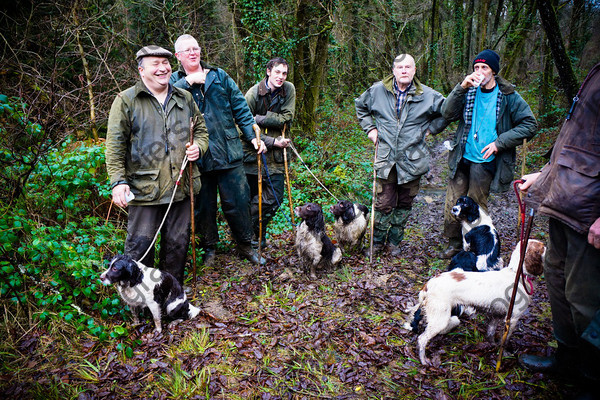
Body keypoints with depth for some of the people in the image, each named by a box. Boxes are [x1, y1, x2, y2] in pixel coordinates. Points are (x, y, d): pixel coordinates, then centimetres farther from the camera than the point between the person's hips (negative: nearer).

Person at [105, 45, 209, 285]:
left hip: (180, 187, 4)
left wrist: (198, 147, 1)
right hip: (144, 189, -4)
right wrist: (118, 181, -11)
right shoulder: (126, 100, 1)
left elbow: (201, 130, 23)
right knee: (140, 245, 0)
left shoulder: (185, 98, 13)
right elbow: (115, 146, -2)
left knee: (178, 244, 13)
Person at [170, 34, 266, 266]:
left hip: (228, 151, 1)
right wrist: (187, 82, -17)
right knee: (204, 205, 9)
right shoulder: (174, 81, 8)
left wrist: (252, 136, 4)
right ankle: (209, 248, 28)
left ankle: (245, 246, 23)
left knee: (238, 201, 5)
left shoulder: (219, 76, 11)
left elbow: (240, 107, 10)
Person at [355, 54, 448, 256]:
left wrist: (430, 128, 3)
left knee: (405, 203, 10)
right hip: (386, 157, -1)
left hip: (412, 159, 1)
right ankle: (377, 241, 19)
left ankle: (393, 241, 26)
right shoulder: (378, 90, 1)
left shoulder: (427, 95, 0)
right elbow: (360, 106, 19)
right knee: (384, 203, 0)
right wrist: (370, 128, 9)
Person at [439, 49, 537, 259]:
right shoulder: (468, 91, 4)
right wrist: (461, 88, -18)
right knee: (452, 204, 5)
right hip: (462, 158, 3)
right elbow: (448, 114, -7)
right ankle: (454, 243, 24)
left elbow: (529, 125, -2)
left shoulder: (508, 97, -3)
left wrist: (499, 142, -11)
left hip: (485, 161, -3)